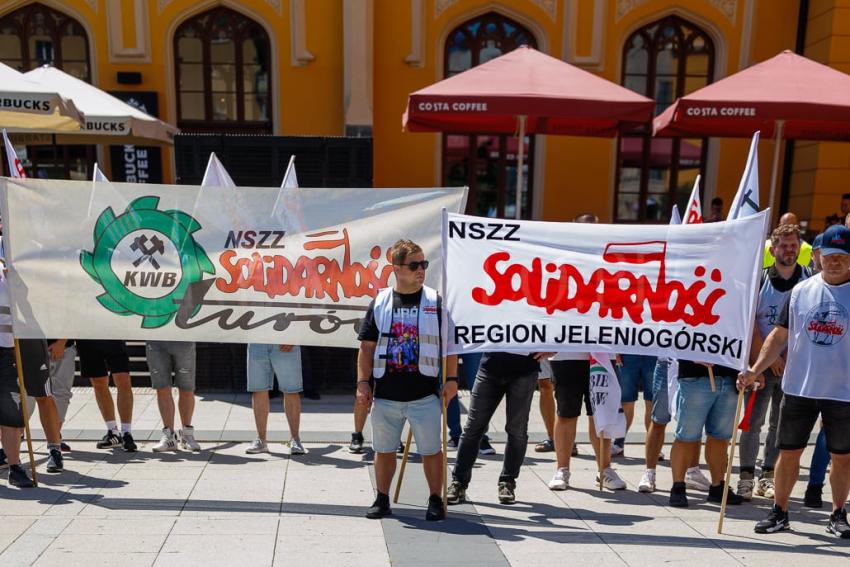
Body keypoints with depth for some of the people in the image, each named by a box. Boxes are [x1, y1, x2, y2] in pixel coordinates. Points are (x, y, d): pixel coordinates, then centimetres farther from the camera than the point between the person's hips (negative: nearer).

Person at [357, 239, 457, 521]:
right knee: (384, 450, 13)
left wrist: (451, 378, -4)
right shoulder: (380, 302, 3)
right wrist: (363, 382, 0)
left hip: (425, 393, -2)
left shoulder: (435, 302, 0)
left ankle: (435, 500, 23)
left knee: (431, 450, 6)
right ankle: (382, 500, 30)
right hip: (385, 393, 2)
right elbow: (367, 347, 6)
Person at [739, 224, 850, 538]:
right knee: (788, 452, 8)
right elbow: (779, 335, 4)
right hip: (798, 388, 1)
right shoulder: (800, 291, 2)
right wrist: (755, 370, -4)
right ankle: (779, 512, 22)